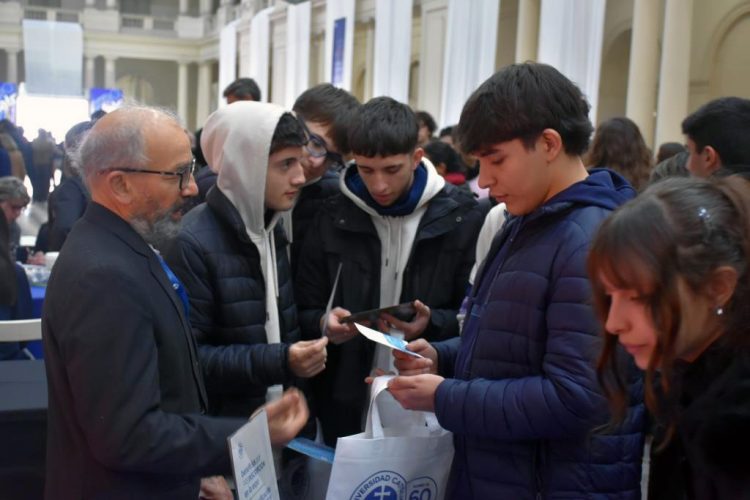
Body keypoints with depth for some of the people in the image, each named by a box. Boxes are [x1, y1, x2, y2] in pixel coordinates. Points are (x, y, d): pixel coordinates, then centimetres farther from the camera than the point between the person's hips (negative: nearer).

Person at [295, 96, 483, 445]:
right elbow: (305, 314, 6)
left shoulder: (459, 217, -5)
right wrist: (325, 324, -16)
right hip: (346, 410, 2)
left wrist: (433, 323, -20)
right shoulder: (333, 219, 2)